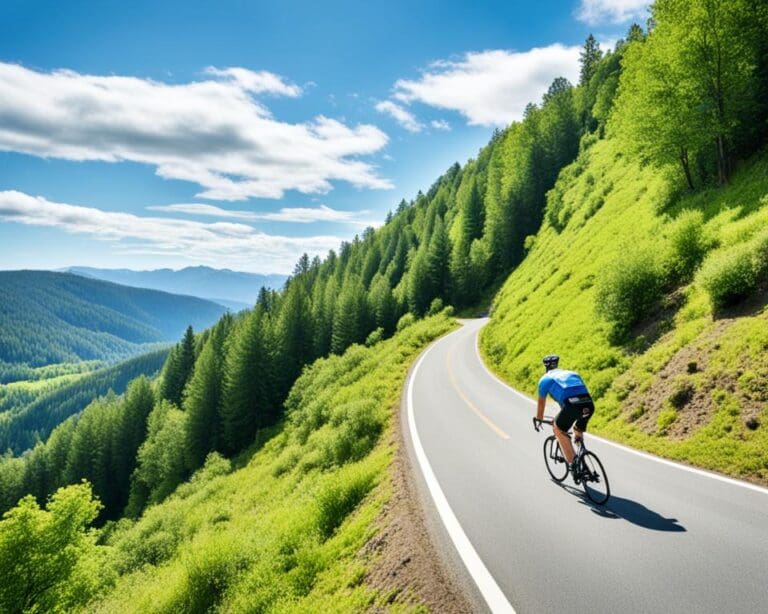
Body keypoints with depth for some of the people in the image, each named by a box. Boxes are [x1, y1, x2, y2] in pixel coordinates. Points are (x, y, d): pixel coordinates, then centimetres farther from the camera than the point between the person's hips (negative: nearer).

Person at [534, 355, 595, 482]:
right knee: (579, 431, 30)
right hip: (589, 404, 5)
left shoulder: (545, 379, 24)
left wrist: (538, 420, 50)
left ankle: (573, 463, 10)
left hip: (572, 404, -5)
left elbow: (541, 403, 33)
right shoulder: (572, 374, 36)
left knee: (559, 429, 19)